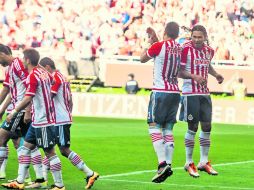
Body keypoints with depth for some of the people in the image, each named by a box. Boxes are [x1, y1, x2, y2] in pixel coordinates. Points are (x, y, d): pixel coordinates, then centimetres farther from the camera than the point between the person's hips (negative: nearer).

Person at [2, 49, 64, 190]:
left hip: (43, 121, -10)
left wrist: (14, 112, -16)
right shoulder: (44, 72, 10)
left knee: (50, 152, -4)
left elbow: (27, 99, -22)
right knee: (26, 147, 12)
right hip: (38, 120, 10)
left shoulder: (33, 76, -17)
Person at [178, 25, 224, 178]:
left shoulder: (209, 51, 9)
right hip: (190, 94, -6)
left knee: (207, 127, 7)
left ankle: (204, 162, 18)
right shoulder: (186, 49, -11)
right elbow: (179, 71, -11)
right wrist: (194, 77, -22)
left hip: (205, 93, 6)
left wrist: (216, 74, 13)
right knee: (192, 127, -3)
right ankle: (189, 163, 6)